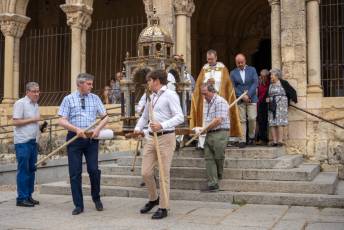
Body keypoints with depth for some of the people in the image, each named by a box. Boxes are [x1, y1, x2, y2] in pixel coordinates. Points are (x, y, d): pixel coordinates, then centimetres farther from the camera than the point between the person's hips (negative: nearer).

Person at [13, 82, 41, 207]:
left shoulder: (35, 104, 16)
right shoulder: (20, 103, -9)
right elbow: (16, 122, -15)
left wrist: (40, 126, 7)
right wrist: (32, 119, -14)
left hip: (33, 141, 8)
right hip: (22, 142, -8)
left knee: (31, 169, 10)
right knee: (23, 170, -5)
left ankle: (29, 196, 18)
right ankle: (21, 198, 1)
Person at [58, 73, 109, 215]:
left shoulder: (95, 98, 7)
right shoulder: (69, 99, 1)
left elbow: (105, 117, 8)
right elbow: (62, 121, -4)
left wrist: (98, 128, -10)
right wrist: (77, 129, -18)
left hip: (91, 138, 1)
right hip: (74, 138, -1)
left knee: (94, 170, -1)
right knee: (75, 173, 2)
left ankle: (96, 198, 24)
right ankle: (78, 205, 13)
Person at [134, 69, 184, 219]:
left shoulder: (170, 95, -7)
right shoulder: (151, 97, 17)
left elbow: (179, 117, -16)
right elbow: (144, 116, 28)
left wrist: (162, 125, -27)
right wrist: (138, 128, 10)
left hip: (165, 137, -7)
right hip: (151, 138, 7)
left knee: (164, 174, 0)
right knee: (146, 173, 8)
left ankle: (163, 208, 12)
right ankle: (153, 199, 31)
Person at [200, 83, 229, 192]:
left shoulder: (220, 102, -11)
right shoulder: (207, 103, 18)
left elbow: (218, 120, -18)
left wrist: (205, 128, -10)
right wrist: (205, 129, 10)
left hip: (219, 134, -8)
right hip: (209, 134, 9)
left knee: (218, 157, 2)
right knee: (209, 159, 2)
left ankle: (219, 176, 28)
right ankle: (212, 184, 3)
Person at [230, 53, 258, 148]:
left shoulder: (252, 70, 8)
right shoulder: (233, 73, 8)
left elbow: (255, 83, -1)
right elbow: (233, 87, 1)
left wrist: (248, 95, -11)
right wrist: (242, 96, -11)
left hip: (251, 98, 0)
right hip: (239, 100, 0)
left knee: (252, 118, -8)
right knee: (242, 120, -1)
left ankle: (251, 136, 14)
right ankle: (242, 140, 2)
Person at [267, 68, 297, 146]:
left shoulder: (283, 83, 1)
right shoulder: (270, 85, 16)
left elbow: (292, 91, 5)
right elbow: (268, 95, 26)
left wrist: (291, 100, 7)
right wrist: (267, 99, 7)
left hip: (281, 104, -5)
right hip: (272, 106, 5)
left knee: (280, 123, -12)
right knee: (272, 123, -3)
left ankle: (280, 140, -12)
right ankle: (274, 141, -2)